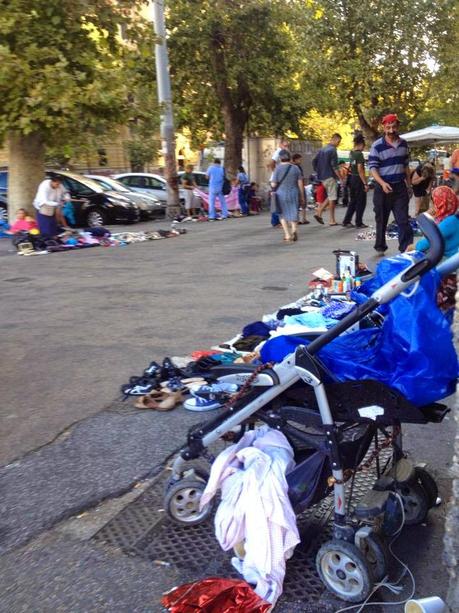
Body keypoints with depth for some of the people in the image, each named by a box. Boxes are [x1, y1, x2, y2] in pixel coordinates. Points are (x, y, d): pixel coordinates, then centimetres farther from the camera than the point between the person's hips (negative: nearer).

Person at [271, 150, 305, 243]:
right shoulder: (295, 168, 2)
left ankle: (288, 235, 5)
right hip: (293, 193, 2)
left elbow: (273, 184, -8)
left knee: (283, 214, 10)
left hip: (281, 194, -2)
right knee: (293, 212, 11)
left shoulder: (278, 168, -7)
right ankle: (294, 228, -15)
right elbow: (300, 183, 3)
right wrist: (302, 196, 10)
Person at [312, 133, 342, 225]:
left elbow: (314, 161, 15)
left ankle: (319, 212, 4)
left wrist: (318, 172, 19)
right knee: (332, 198, -2)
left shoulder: (322, 149, 14)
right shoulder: (333, 150, -11)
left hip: (322, 177, 8)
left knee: (330, 196, 16)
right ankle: (332, 220, 1)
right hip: (330, 176, -8)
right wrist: (340, 178, -14)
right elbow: (334, 166, -17)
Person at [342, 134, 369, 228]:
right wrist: (365, 183, -20)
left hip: (352, 178, 8)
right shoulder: (359, 154, -16)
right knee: (361, 202, 3)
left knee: (353, 201, 15)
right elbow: (360, 170, -21)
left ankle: (346, 221, 12)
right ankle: (359, 223, 8)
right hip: (358, 179, -8)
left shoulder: (351, 153, 8)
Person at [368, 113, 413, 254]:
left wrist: (409, 185, 15)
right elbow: (372, 168, -12)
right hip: (383, 188, -3)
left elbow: (406, 165, 17)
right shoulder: (377, 146, -8)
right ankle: (380, 247, 21)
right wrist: (382, 183, -27)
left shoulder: (403, 144, 8)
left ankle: (407, 248, -2)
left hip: (400, 187, 3)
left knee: (404, 220, -3)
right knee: (381, 220, 7)